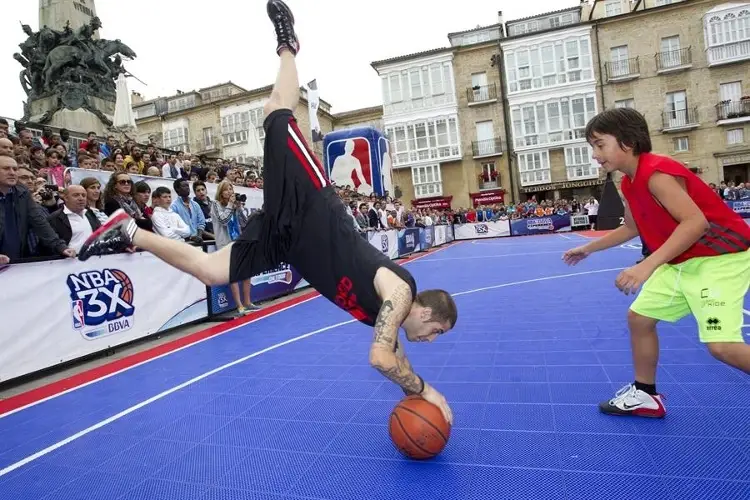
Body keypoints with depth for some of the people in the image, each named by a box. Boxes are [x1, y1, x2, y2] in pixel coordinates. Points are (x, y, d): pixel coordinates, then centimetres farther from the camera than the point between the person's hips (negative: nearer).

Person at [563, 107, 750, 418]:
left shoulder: (656, 173, -23)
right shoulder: (629, 184, 5)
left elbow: (696, 222, -33)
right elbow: (631, 228, 20)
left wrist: (647, 266, -40)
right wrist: (588, 248, 25)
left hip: (722, 257, -9)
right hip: (682, 263, 10)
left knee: (721, 345, -18)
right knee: (639, 317, 8)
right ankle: (645, 395, 22)